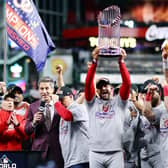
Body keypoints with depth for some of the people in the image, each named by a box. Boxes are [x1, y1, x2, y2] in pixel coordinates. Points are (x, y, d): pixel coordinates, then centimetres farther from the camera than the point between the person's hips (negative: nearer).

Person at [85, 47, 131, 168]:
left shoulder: (119, 102, 13)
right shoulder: (93, 103, 15)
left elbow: (127, 83, 0)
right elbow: (88, 83, 1)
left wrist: (121, 62, -8)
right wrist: (94, 62, -9)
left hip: (115, 153, -1)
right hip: (96, 153, 1)